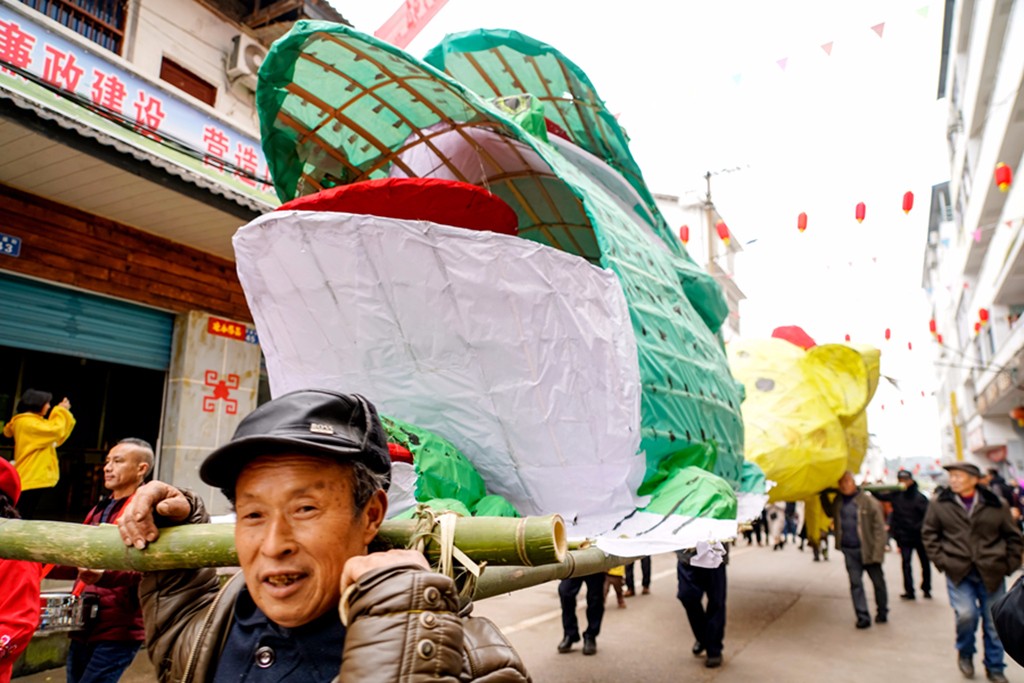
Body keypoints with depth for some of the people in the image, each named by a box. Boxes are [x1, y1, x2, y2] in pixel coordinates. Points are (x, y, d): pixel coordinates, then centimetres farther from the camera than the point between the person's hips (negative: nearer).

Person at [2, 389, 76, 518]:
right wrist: (61, 411, -6)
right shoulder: (26, 422, -13)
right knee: (23, 519, -9)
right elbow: (54, 430, -21)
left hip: (35, 478, 11)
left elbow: (56, 438, 22)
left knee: (27, 518, 13)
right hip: (31, 479, -11)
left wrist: (62, 411, 17)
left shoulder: (33, 422, 18)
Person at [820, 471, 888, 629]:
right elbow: (829, 512, 28)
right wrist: (824, 495, 17)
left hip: (867, 549, -4)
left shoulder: (869, 502, -12)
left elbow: (879, 528, -12)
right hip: (849, 550, 4)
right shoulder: (838, 502, 6)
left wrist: (877, 552, -17)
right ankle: (863, 616, 8)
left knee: (878, 582, 12)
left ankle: (882, 612, 31)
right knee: (855, 583, 2)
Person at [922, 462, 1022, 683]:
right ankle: (965, 654, 15)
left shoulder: (996, 504, 0)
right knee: (966, 614, -14)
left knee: (994, 622, 9)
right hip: (958, 572, -1)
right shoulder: (939, 503, -1)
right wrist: (940, 560, -2)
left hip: (991, 573, 1)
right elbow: (929, 533, 6)